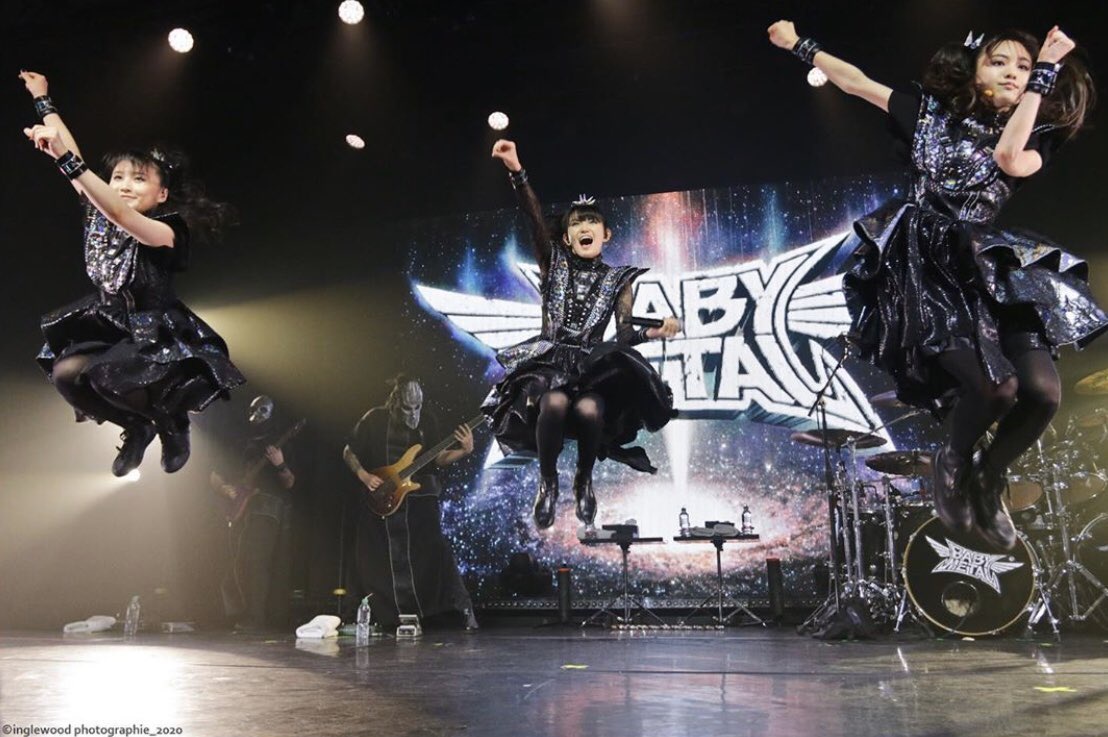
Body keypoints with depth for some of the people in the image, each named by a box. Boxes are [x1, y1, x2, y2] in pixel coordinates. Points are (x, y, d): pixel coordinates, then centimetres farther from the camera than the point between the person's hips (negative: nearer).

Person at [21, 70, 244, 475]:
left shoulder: (169, 229, -17)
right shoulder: (101, 219, 2)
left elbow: (121, 215, -37)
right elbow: (77, 163, 8)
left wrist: (64, 158, -45)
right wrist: (42, 99, 14)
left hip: (157, 332, -7)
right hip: (109, 327, 7)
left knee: (107, 377, -31)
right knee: (65, 374, -18)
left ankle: (172, 421, 0)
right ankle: (137, 427, 9)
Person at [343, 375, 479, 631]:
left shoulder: (427, 419, 1)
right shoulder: (374, 419, -5)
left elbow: (438, 458, 3)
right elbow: (349, 453, 4)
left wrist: (464, 451, -14)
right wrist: (364, 476, -12)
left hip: (421, 497, 0)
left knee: (435, 550, -10)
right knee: (380, 561, 5)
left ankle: (464, 609, -3)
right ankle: (393, 619, 21)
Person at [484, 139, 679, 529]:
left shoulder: (617, 279, 10)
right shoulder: (554, 263, 9)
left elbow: (624, 333, 0)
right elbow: (535, 218, -6)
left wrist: (653, 332, -22)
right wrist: (516, 171, -21)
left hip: (594, 365, 1)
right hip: (550, 361, 0)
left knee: (588, 409, -34)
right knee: (554, 403, -35)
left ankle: (584, 480, -2)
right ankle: (548, 481, -9)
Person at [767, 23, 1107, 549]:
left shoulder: (1036, 138, 13)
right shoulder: (932, 111, 12)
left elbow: (1010, 159, -11)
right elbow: (855, 82, 14)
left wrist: (1045, 72, -9)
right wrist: (798, 45, 14)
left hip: (986, 266, 4)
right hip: (921, 263, -3)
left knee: (1042, 391, -16)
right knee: (994, 385, -25)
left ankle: (988, 480, 14)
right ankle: (953, 462, 10)